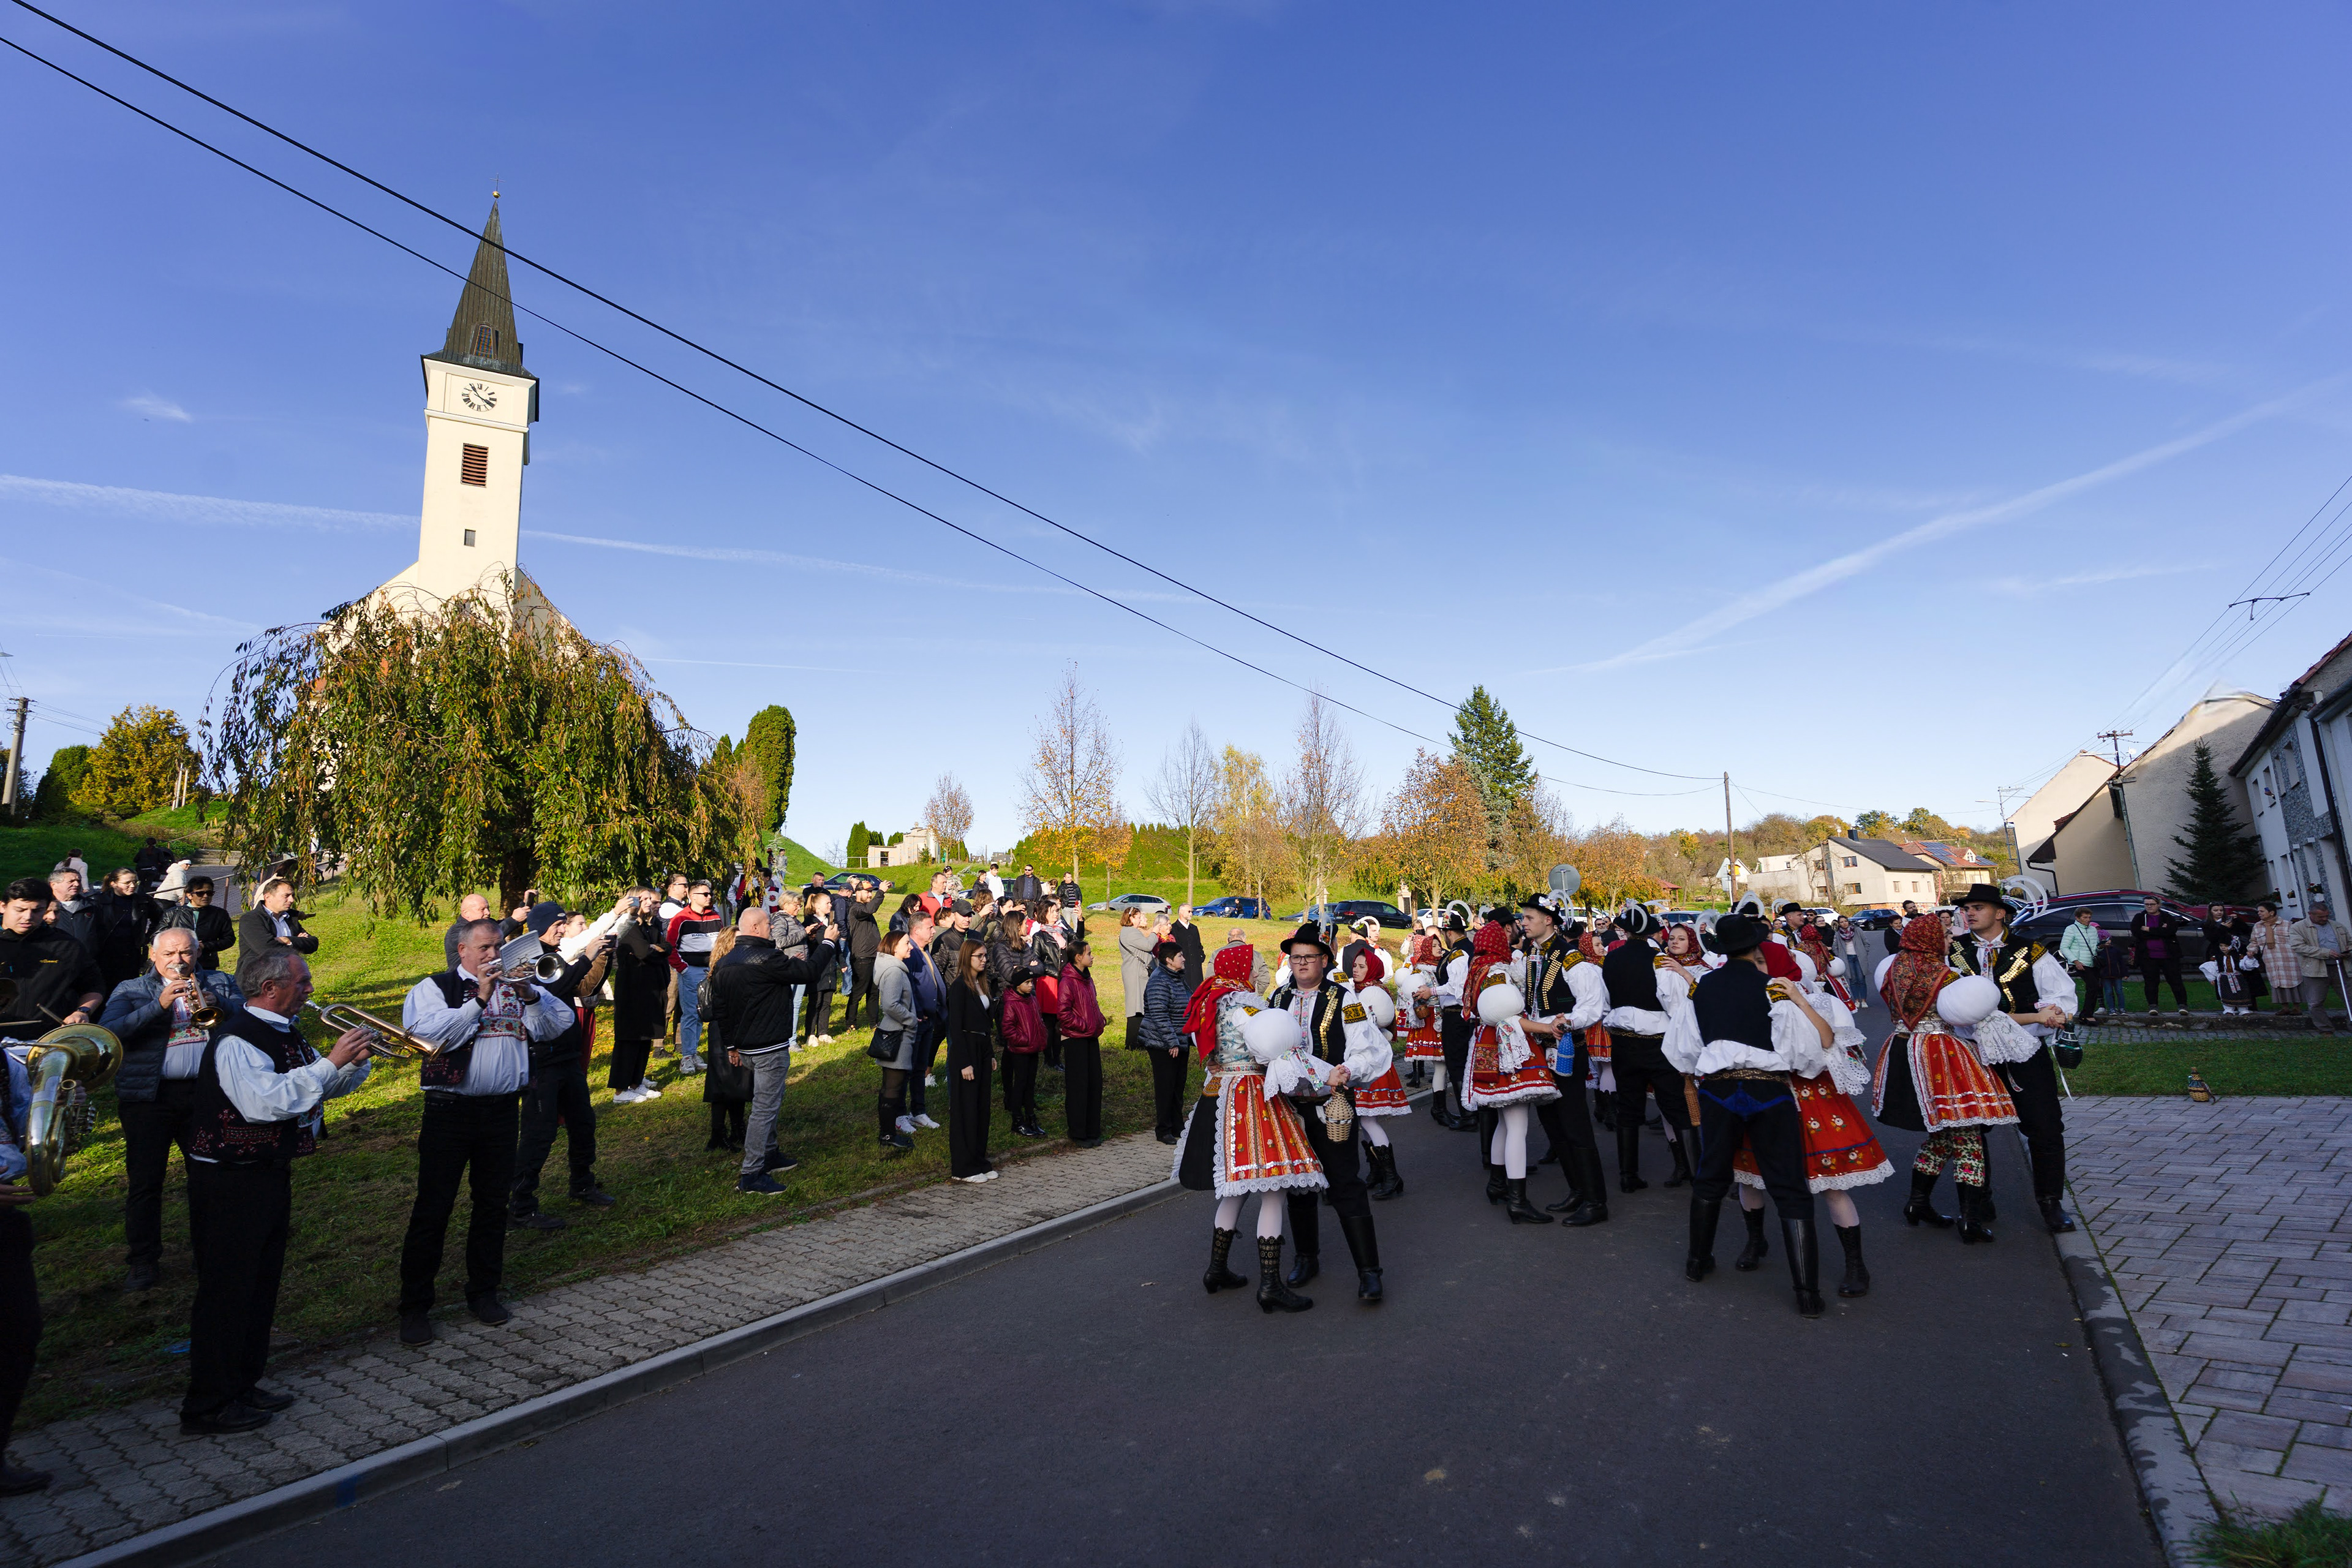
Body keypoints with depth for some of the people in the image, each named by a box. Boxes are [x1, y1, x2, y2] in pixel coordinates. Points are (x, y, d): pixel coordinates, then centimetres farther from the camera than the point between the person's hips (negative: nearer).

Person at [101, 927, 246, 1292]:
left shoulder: (219, 983, 9)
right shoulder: (130, 990, 6)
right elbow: (108, 1032, -10)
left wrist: (213, 1002, -21)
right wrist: (159, 1005, -22)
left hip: (207, 1093, 1)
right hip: (150, 1097, -1)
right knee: (145, 1182, 3)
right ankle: (143, 1260, 16)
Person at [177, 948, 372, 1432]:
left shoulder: (285, 1033, 9)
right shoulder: (236, 1040, -21)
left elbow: (325, 1087, 17)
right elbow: (265, 1102, -35)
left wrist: (354, 1062, -3)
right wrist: (330, 1062, -31)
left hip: (271, 1172, 10)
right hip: (231, 1179, -10)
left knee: (261, 1281, 17)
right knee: (227, 1287, -1)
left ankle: (242, 1386, 29)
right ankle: (208, 1405, 10)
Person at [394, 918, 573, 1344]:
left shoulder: (516, 985, 10)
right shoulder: (435, 988, 1)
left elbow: (560, 1024, 1)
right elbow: (430, 1034, -17)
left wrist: (531, 995, -15)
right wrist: (480, 1000, -21)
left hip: (502, 1111, 3)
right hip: (450, 1111, -3)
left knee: (493, 1204, 12)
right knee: (433, 1208, 2)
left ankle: (484, 1290, 26)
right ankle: (415, 1305, 14)